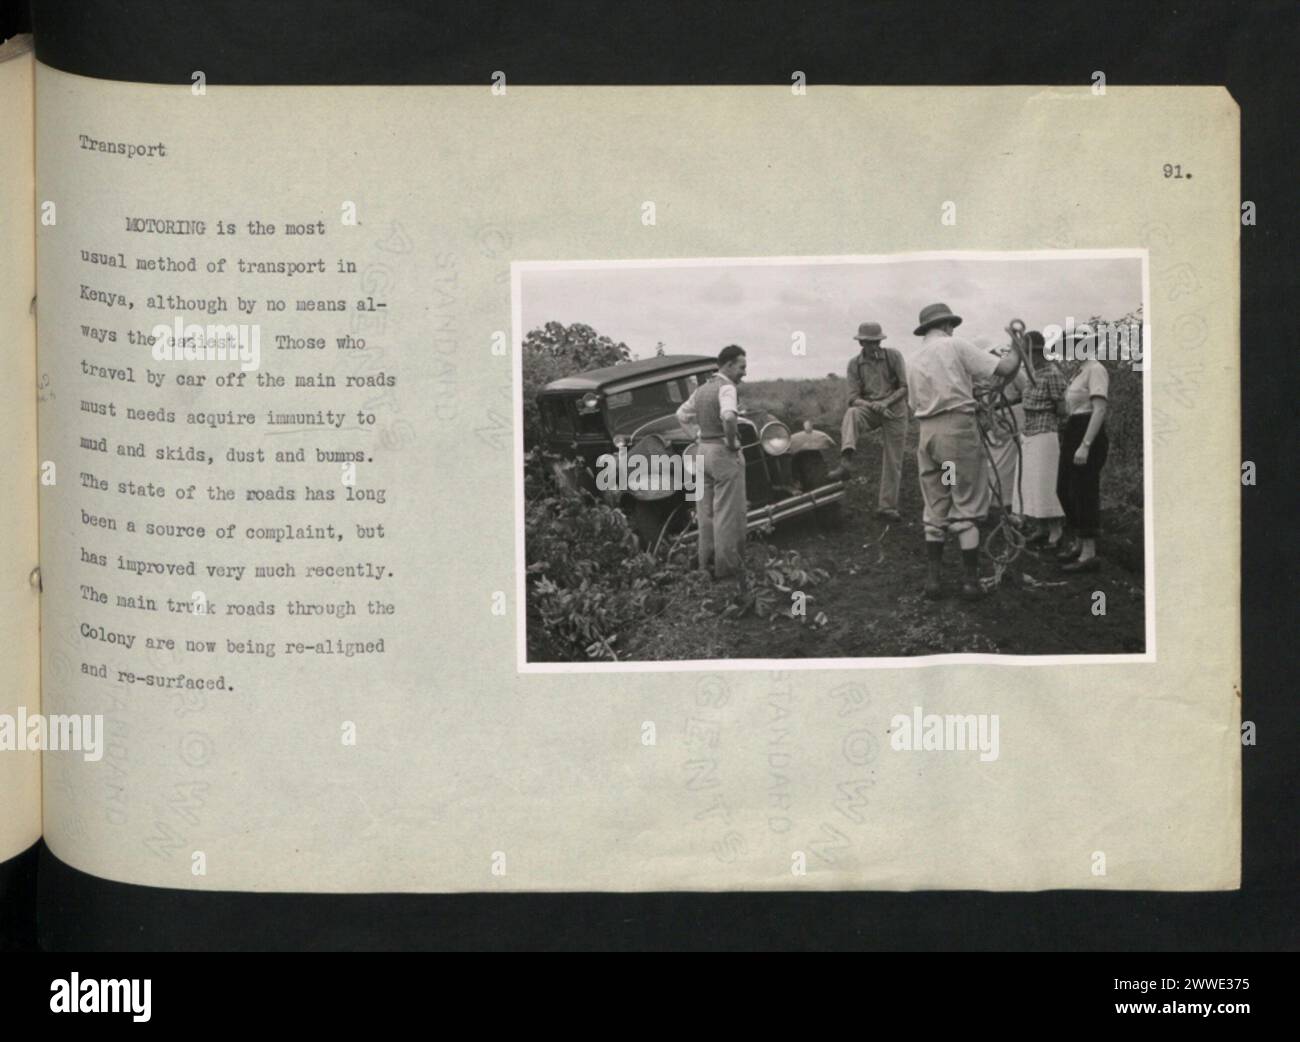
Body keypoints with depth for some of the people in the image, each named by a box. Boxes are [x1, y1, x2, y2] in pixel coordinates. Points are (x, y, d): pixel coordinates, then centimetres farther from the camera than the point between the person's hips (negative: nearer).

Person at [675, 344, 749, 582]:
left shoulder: (701, 390, 12)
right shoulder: (726, 388, -14)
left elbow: (682, 414, 24)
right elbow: (728, 417, -32)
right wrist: (732, 443, -19)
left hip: (702, 452, 8)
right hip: (724, 454, -8)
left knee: (706, 514, 12)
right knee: (728, 514, -4)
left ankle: (706, 565, 16)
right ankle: (727, 568, -5)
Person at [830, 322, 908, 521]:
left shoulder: (893, 356, -5)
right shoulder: (855, 364, -1)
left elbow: (905, 387, -5)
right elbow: (853, 398, -5)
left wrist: (886, 402, -19)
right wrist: (873, 406, -24)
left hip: (894, 409, 0)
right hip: (869, 408, 0)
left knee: (892, 462, 0)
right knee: (851, 414, -35)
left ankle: (887, 506, 11)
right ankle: (846, 463, -51)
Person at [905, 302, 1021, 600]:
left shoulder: (913, 361, 15)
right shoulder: (955, 346, -2)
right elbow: (1004, 369, -8)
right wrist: (1018, 350, 12)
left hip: (926, 433, 5)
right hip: (958, 429, -5)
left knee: (935, 509, 12)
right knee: (967, 508, 0)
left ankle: (932, 579, 11)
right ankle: (970, 580, -1)